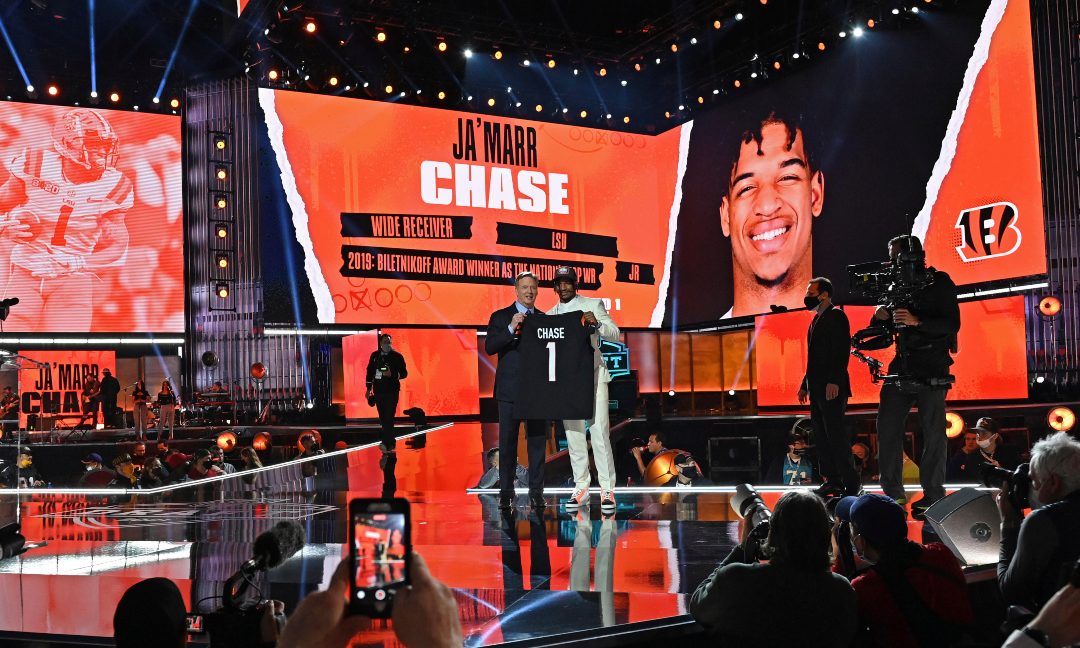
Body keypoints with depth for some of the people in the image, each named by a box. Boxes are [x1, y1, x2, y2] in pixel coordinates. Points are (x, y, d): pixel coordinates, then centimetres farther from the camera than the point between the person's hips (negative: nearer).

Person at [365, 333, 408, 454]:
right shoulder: (375, 355, 10)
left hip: (392, 391, -4)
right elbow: (370, 372, 16)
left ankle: (387, 443, -12)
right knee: (383, 418, 7)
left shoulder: (397, 356, -1)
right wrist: (369, 388, 13)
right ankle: (390, 442, 18)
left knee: (388, 417, -11)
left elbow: (404, 373, -2)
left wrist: (392, 374, -19)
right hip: (378, 391, 4)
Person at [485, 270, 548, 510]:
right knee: (507, 442, 1)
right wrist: (511, 329, -20)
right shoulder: (500, 317, 4)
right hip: (510, 389, -2)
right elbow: (489, 347, -8)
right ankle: (506, 492, 6)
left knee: (538, 441, 2)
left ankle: (536, 491, 7)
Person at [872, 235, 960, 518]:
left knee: (933, 433, -3)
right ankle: (893, 494, 7)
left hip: (931, 369, -6)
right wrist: (882, 317, -3)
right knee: (887, 428, 1)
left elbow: (952, 324, -11)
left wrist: (917, 322, -23)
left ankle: (933, 497, 2)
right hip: (902, 366, 6)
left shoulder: (939, 283, -3)